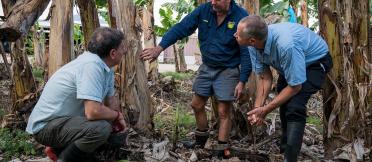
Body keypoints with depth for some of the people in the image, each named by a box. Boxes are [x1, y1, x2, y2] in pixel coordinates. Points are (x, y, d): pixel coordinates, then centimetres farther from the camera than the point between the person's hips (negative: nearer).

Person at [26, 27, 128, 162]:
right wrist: (117, 115, -14)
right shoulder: (91, 65, -27)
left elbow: (111, 98, 12)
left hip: (69, 118, 10)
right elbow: (93, 111, -34)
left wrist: (117, 120, -8)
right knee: (102, 128, -30)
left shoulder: (106, 66, 3)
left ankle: (60, 148, 15)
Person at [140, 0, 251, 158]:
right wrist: (159, 48, -22)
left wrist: (242, 81, -16)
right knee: (197, 105, 14)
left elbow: (247, 51, -15)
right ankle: (201, 141, 37)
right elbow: (181, 28, -11)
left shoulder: (241, 17, -19)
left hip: (227, 71, -5)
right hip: (206, 67, 5)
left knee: (223, 112, -1)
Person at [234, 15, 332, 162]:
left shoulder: (286, 45, -44)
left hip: (315, 61, -7)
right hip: (287, 65, 8)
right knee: (283, 102, 19)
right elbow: (264, 77, -14)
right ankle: (284, 148, 44)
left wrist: (266, 110, -29)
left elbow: (295, 86, -34)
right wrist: (257, 108, -24)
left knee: (294, 106, -24)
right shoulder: (254, 45, -23)